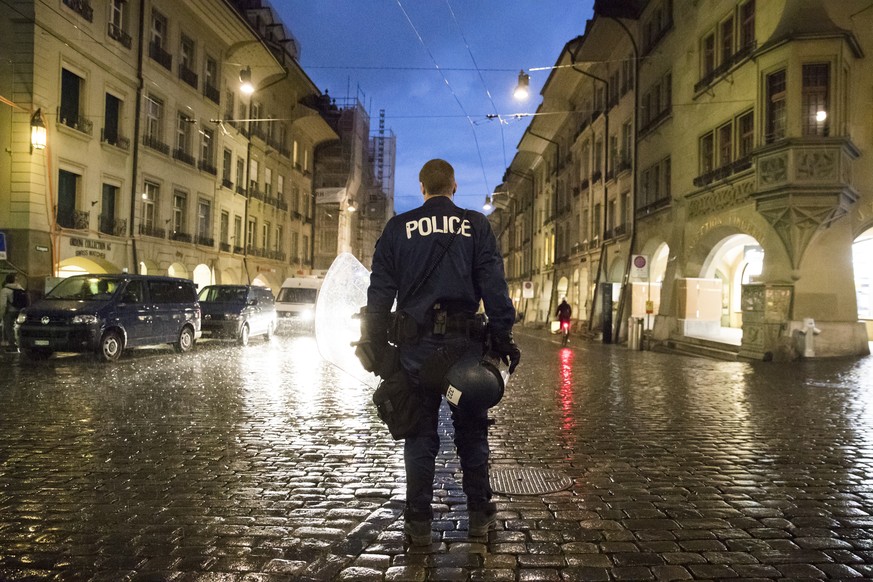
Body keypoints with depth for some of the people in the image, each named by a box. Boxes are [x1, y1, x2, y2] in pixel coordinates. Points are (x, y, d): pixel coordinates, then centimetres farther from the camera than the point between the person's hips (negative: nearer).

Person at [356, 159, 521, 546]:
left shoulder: (398, 227, 6)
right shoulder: (476, 225, 5)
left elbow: (380, 290, 4)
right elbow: (493, 285, -2)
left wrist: (374, 343, 8)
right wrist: (502, 336, 0)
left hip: (416, 343, 1)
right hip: (465, 341, 0)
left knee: (420, 434, 7)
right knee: (471, 430, 11)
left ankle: (418, 522, 13)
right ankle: (479, 514, 20)